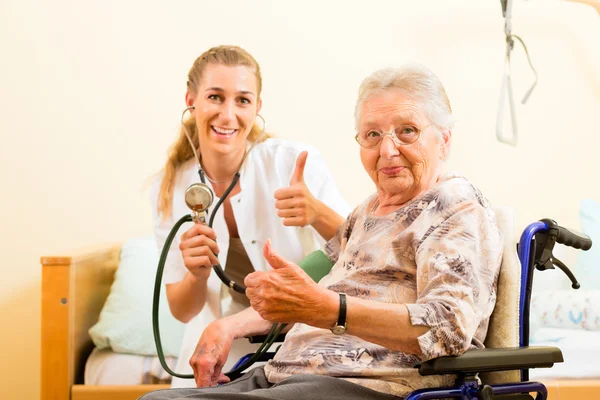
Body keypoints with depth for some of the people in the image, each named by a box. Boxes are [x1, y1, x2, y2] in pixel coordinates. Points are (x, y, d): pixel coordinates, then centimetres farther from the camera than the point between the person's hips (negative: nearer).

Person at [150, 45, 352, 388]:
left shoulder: (295, 163, -11)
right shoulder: (170, 189, -2)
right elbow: (182, 311, 3)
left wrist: (318, 214, -28)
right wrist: (197, 276, -20)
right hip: (217, 360, 2)